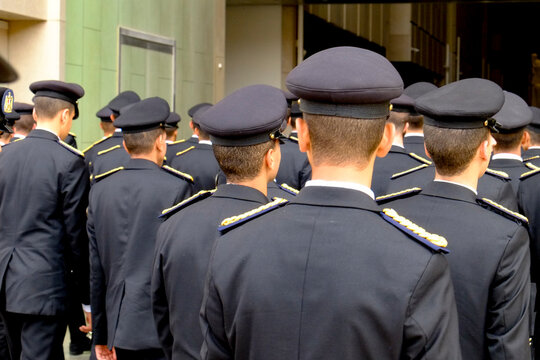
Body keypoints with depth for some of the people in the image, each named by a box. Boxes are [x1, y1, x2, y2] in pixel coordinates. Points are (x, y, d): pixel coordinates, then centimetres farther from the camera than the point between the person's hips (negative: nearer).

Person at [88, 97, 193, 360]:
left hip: (118, 327, 5)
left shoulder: (100, 190, 6)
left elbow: (96, 270, 10)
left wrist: (100, 335, 16)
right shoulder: (176, 188, -8)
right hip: (160, 328, -5)